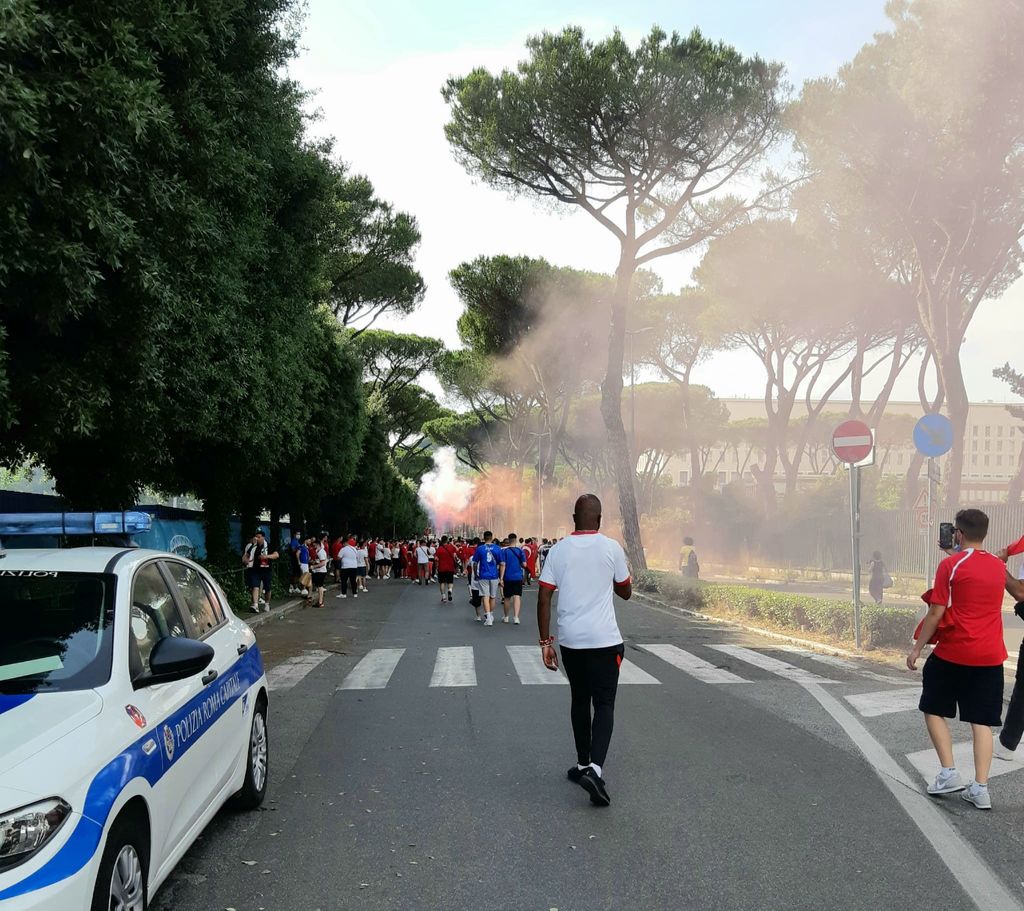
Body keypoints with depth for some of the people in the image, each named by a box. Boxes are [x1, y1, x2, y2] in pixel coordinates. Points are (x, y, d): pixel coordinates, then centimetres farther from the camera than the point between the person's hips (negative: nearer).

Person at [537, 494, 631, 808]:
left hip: (570, 641, 3)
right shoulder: (612, 548, -4)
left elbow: (544, 599, -2)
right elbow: (626, 592, 8)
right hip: (604, 641, -3)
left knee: (579, 701, 18)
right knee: (604, 704, 0)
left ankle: (583, 765, 26)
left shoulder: (558, 550, 1)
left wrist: (545, 643, 3)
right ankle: (595, 769, -17)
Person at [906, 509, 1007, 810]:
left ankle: (949, 773, 4)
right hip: (990, 657, 5)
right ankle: (980, 788, 2)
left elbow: (936, 613, -11)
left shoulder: (950, 565, -10)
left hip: (953, 652, -5)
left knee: (933, 708, 13)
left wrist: (917, 648, -3)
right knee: (981, 720, 7)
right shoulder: (999, 566, 7)